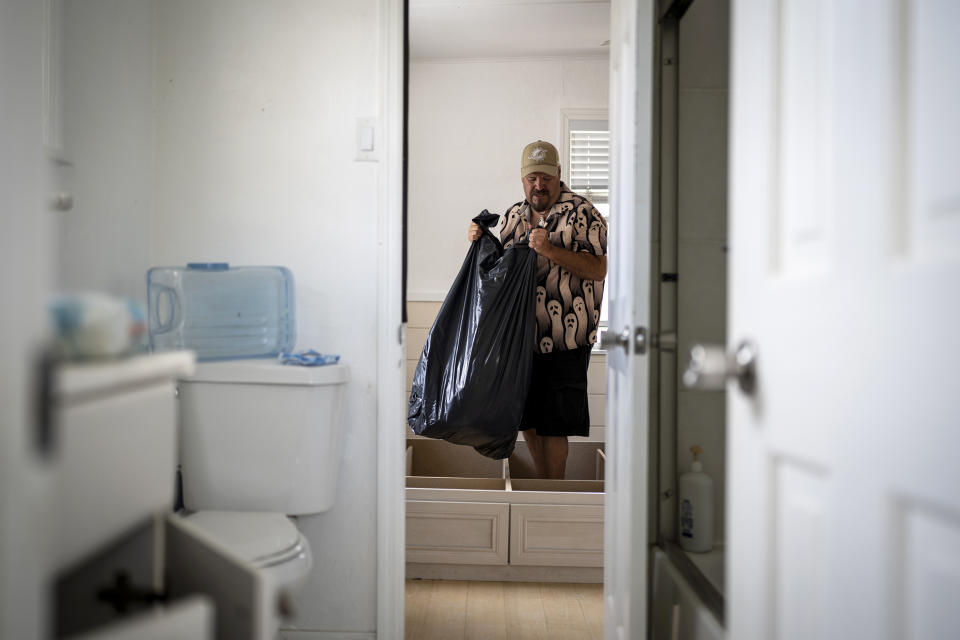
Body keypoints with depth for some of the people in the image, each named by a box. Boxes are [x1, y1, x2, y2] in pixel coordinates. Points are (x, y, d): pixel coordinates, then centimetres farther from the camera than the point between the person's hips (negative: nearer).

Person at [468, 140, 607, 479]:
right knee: (527, 417, 14)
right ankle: (542, 483, 30)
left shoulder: (581, 213, -6)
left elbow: (598, 270, -15)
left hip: (564, 340, -6)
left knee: (553, 424, 0)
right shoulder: (513, 215, 13)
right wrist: (481, 241, 7)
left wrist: (551, 250, -24)